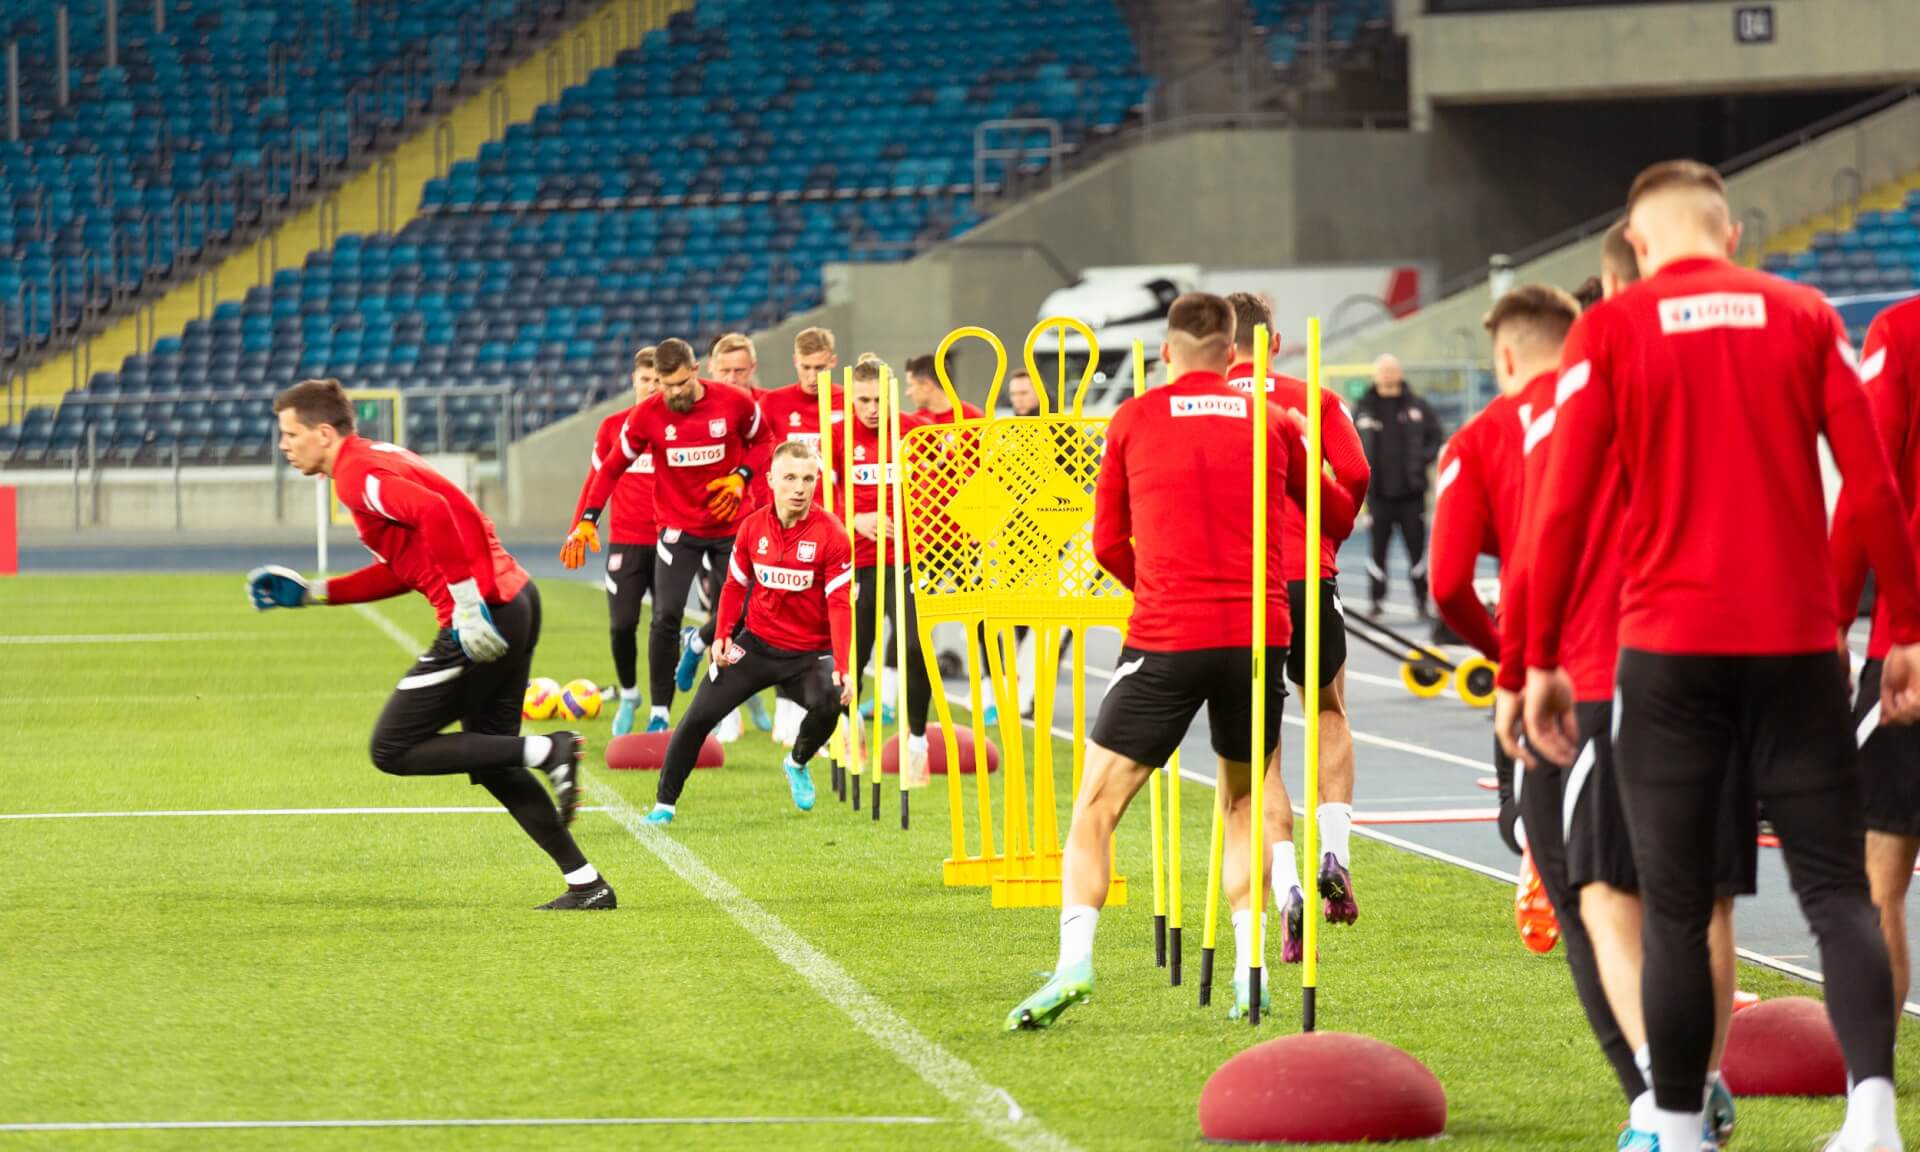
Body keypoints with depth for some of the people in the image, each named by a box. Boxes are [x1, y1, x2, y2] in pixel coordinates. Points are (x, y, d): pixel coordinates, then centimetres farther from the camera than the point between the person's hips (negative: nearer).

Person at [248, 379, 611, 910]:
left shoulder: (357, 474, -10)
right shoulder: (375, 459, 21)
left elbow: (434, 512, -27)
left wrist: (468, 604, -29)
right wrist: (311, 593, 28)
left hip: (481, 619, -10)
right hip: (516, 599, 10)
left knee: (392, 750, -2)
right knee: (491, 762, 17)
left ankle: (546, 751, -10)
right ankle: (587, 885, 14)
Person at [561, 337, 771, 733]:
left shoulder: (734, 403, -12)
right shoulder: (647, 415, -11)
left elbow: (761, 442, 6)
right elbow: (613, 468, -2)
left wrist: (741, 477, -13)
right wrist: (587, 520, -9)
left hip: (730, 525, 1)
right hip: (678, 528, -1)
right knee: (666, 617, -13)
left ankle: (697, 645, 39)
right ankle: (659, 712, -4)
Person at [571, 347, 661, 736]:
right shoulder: (613, 426, 5)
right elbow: (596, 481, 10)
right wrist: (578, 529, 5)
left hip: (668, 540, -1)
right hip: (625, 541, 1)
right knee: (622, 624, -7)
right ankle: (628, 696, 17)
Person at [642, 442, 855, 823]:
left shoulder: (831, 534, -15)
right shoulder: (753, 526, -3)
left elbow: (839, 605, -17)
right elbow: (735, 585, 10)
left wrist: (841, 667, -26)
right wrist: (721, 636, -3)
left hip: (809, 652, -3)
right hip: (756, 644, 3)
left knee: (828, 704, -30)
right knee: (699, 716, -5)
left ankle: (798, 764, 4)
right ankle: (664, 803, 10)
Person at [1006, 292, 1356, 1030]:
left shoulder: (1133, 421, 5)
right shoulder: (1269, 418, 9)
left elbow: (1109, 545, 10)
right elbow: (1333, 514, 22)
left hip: (1166, 637, -2)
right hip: (1259, 632, 2)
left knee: (1097, 802, 3)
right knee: (1244, 797, 21)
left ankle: (1075, 961, -14)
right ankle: (1248, 970, 12)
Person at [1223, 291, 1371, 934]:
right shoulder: (1315, 401, 9)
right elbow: (1354, 476, -3)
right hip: (1308, 579, 1)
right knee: (1329, 714, 25)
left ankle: (1287, 888, -9)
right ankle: (1334, 857, 7)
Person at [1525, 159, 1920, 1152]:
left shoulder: (1609, 331, 2)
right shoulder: (1804, 317, 6)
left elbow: (1561, 506, -3)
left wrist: (1540, 661, 2)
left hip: (1669, 648, -1)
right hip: (1797, 641, 1)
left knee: (1676, 910, 6)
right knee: (1837, 891, 3)